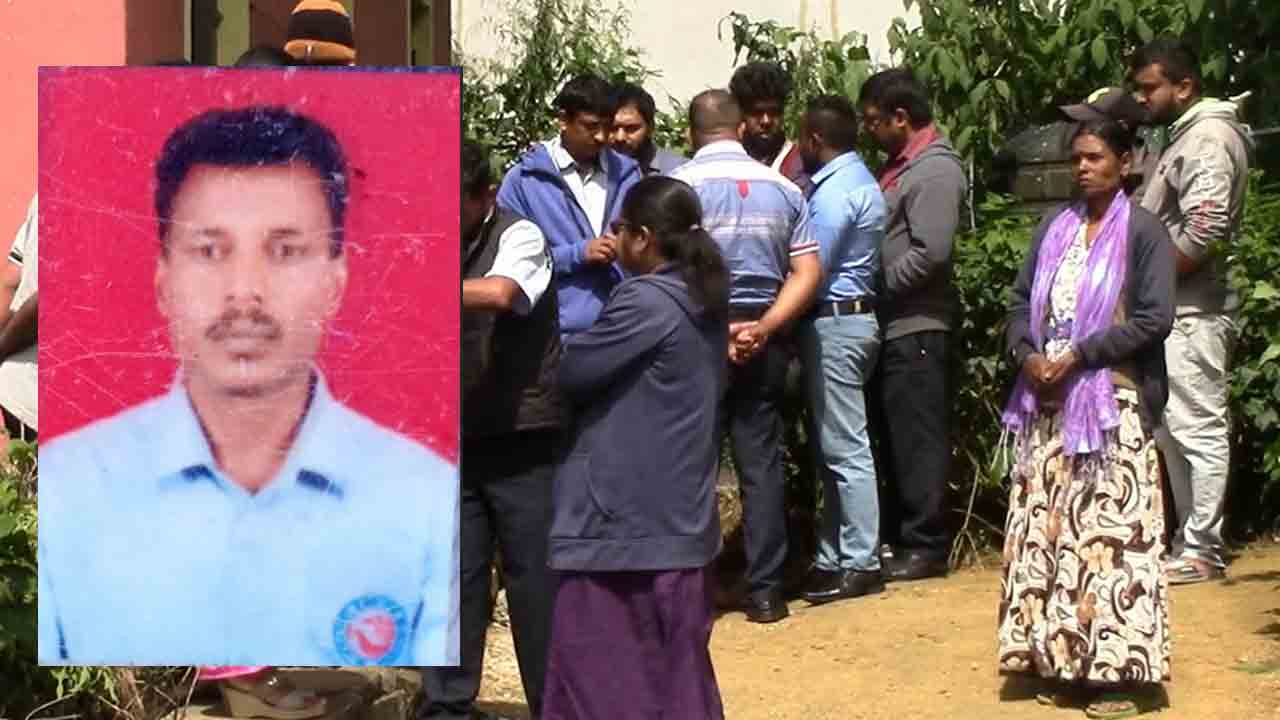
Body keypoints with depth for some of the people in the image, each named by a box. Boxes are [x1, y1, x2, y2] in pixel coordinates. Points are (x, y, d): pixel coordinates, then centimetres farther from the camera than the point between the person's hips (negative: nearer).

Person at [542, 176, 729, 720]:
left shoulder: (645, 300, -17)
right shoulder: (703, 298, 9)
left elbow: (573, 371, -12)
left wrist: (573, 343, 9)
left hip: (620, 517, -9)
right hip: (680, 517, 9)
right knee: (678, 673, 14)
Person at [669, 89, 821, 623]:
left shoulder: (679, 184, -4)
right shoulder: (782, 188, 6)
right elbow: (807, 273, 0)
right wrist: (762, 328, -6)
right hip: (763, 338, 3)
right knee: (762, 462, 7)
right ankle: (765, 590, 9)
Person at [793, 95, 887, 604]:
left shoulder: (834, 190, -16)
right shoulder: (859, 180, 16)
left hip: (833, 322, -10)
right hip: (852, 316, 10)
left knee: (845, 449, -6)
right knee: (834, 449, 14)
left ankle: (860, 564, -1)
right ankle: (834, 557, 20)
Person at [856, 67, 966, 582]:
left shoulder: (935, 170, -14)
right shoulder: (901, 163, 14)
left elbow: (931, 253, -22)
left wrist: (877, 287, -14)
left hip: (916, 326, -9)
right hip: (893, 325, 9)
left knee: (919, 438, -2)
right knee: (894, 437, 14)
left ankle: (926, 545, 6)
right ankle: (898, 537, 23)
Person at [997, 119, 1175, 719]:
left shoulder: (1143, 231, -1)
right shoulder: (1054, 228, 15)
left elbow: (1154, 318, -9)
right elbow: (1021, 300, 14)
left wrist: (1078, 356, -13)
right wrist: (1027, 356, -5)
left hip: (1111, 403, -5)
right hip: (1047, 402, 5)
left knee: (1109, 532, -7)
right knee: (1048, 530, 4)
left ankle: (1119, 671, -3)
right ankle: (1062, 659, 12)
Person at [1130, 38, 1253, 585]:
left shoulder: (1208, 137, -11)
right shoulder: (1187, 135, 19)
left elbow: (1204, 231, -22)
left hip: (1191, 313, -10)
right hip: (1176, 312, 10)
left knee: (1199, 430, -6)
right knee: (1174, 430, 13)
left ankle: (1201, 551, -2)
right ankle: (1191, 541, 19)